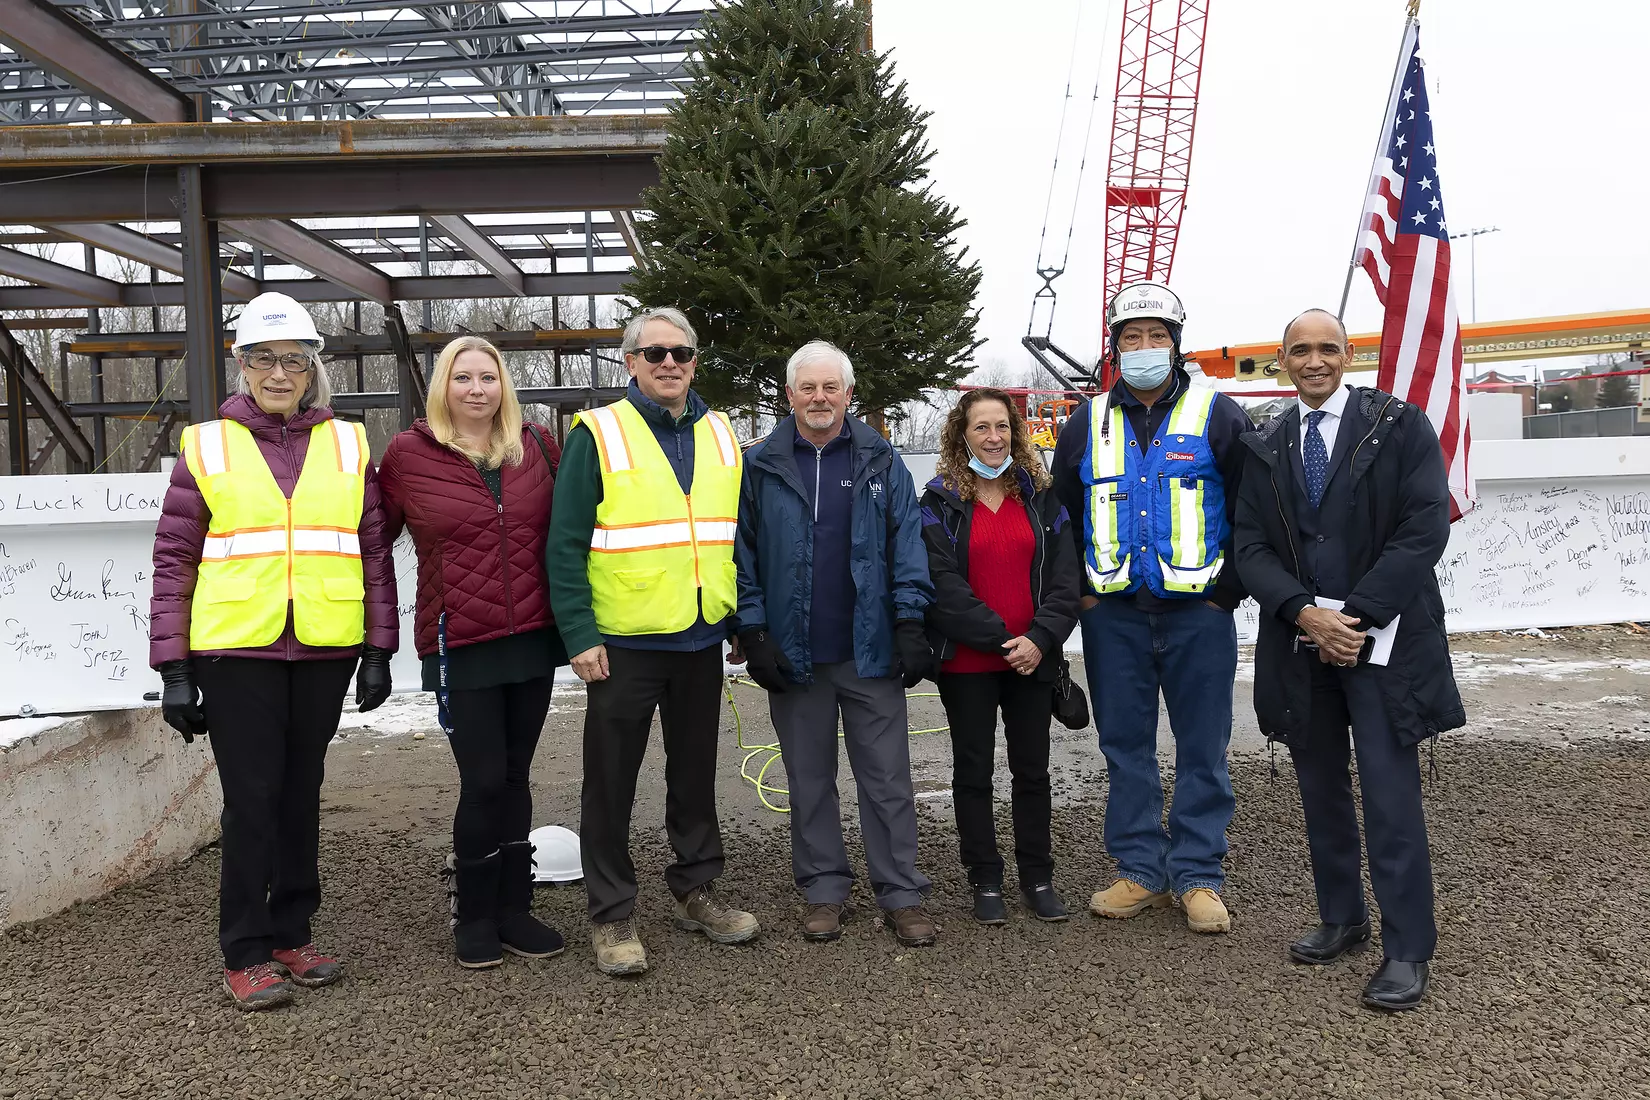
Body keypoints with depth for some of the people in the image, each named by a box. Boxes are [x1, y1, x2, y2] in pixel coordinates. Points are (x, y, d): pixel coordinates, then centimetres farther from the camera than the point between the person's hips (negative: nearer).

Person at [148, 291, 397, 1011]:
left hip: (324, 651, 2)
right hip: (236, 651, -2)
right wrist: (173, 667, -3)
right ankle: (246, 953, 13)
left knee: (301, 791, 11)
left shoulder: (348, 445, 8)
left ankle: (291, 934, 24)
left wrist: (379, 649, 3)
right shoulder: (206, 446, 4)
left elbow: (374, 551, 8)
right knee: (251, 797, 0)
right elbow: (174, 559, 2)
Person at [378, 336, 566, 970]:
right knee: (484, 782, -2)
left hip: (533, 638, 3)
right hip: (461, 646, -3)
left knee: (514, 777, 11)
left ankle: (513, 911, 24)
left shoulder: (535, 447, 6)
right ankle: (476, 919, 17)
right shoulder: (409, 454, -2)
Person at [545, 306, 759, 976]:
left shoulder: (719, 435, 8)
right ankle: (612, 916, 18)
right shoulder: (599, 434, -6)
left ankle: (697, 891, 32)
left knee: (696, 771, 16)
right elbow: (565, 544, -10)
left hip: (701, 640, 5)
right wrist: (580, 635, -15)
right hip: (623, 643, -4)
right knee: (611, 782, 5)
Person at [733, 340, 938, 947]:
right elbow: (743, 557, 3)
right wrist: (754, 635, -4)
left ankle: (902, 895, 15)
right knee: (809, 780, 11)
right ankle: (823, 891, 24)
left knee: (887, 778, 4)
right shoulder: (760, 467, 3)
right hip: (794, 655, 1)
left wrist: (910, 624, -6)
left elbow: (907, 546, 2)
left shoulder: (881, 462, 4)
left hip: (871, 651, 0)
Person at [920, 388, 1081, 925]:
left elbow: (1064, 577, 0)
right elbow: (943, 584, -11)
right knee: (973, 770, 7)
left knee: (1032, 769, 10)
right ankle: (985, 881, 19)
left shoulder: (1040, 497, 7)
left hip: (1032, 659, 2)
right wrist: (1000, 639, -17)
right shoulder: (940, 502, -2)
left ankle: (1038, 878, 23)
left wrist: (1040, 639, -14)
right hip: (966, 663, -2)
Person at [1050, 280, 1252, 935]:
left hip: (1197, 613, -2)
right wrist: (1081, 590, 7)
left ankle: (1198, 876, 15)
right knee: (1125, 747, 9)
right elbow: (1060, 513, 16)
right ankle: (1142, 873, 21)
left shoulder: (1217, 416, 0)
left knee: (1202, 749, 4)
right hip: (1114, 615, 3)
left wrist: (1229, 589, -3)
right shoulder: (1088, 423, 9)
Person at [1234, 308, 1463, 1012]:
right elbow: (1251, 547, 3)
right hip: (1299, 644, 4)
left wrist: (1357, 616, -15)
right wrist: (1306, 612, -13)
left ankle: (1407, 951, 7)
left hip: (1383, 641, -4)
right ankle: (1341, 921, 28)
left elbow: (1425, 527, -9)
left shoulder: (1400, 425, -1)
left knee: (1391, 796, -4)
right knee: (1322, 793, 13)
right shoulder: (1263, 448, 9)